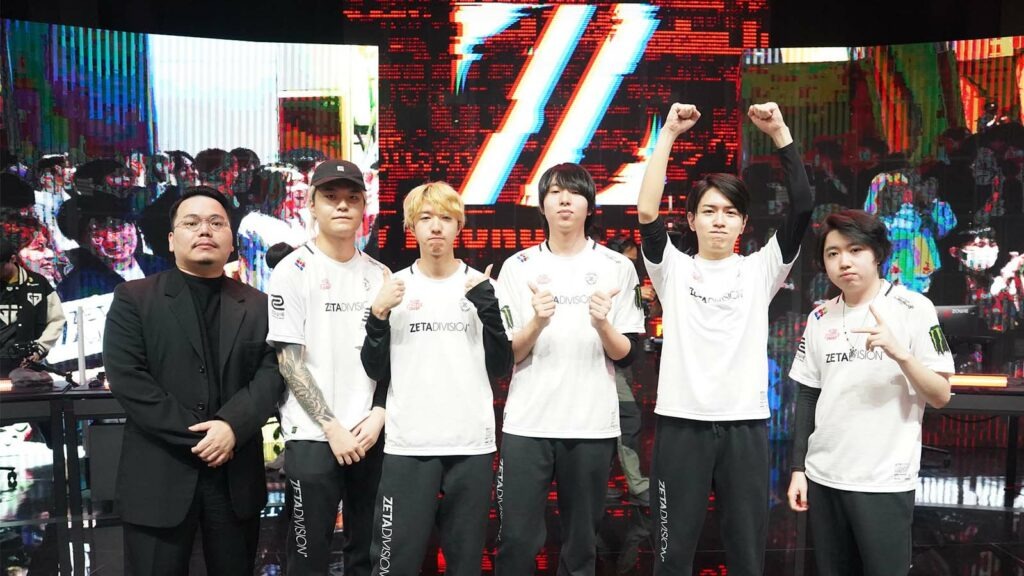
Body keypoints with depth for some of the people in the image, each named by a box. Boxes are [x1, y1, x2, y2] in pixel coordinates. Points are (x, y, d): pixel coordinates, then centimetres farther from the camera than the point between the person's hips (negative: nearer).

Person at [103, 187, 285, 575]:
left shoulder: (258, 306, 9)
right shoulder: (133, 299, 2)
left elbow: (271, 373, 1)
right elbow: (126, 378, -9)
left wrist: (232, 426, -16)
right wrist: (194, 436, -14)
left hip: (237, 475, 3)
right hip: (159, 476, -2)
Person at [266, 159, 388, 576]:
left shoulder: (379, 274, 9)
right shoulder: (293, 270, -4)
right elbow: (289, 361, -7)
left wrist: (378, 414, -4)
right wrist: (331, 427, -12)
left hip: (370, 436, 4)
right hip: (313, 437, -4)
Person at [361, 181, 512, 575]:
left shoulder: (481, 286, 6)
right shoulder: (394, 286, 5)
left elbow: (500, 369, 2)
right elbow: (376, 371, 3)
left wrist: (489, 307, -10)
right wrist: (379, 315, -11)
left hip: (472, 443, 1)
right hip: (407, 444, 0)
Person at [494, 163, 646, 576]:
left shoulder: (617, 267, 4)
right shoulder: (518, 266, 4)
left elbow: (626, 355, 1)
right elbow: (505, 354, 0)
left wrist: (602, 325, -18)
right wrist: (537, 321, -18)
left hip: (593, 425, 1)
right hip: (526, 424, 0)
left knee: (581, 542, 10)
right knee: (517, 541, 2)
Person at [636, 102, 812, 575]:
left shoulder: (759, 271, 7)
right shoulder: (673, 270, 4)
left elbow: (802, 206, -4)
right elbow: (646, 212, -11)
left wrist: (779, 132, -9)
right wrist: (668, 134, -13)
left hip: (745, 424, 1)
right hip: (681, 422, -1)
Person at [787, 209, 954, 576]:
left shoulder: (913, 309, -5)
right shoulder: (819, 318, 6)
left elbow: (941, 396, -7)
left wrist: (899, 353, -24)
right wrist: (798, 468, 8)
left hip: (884, 482, -4)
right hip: (823, 478, 4)